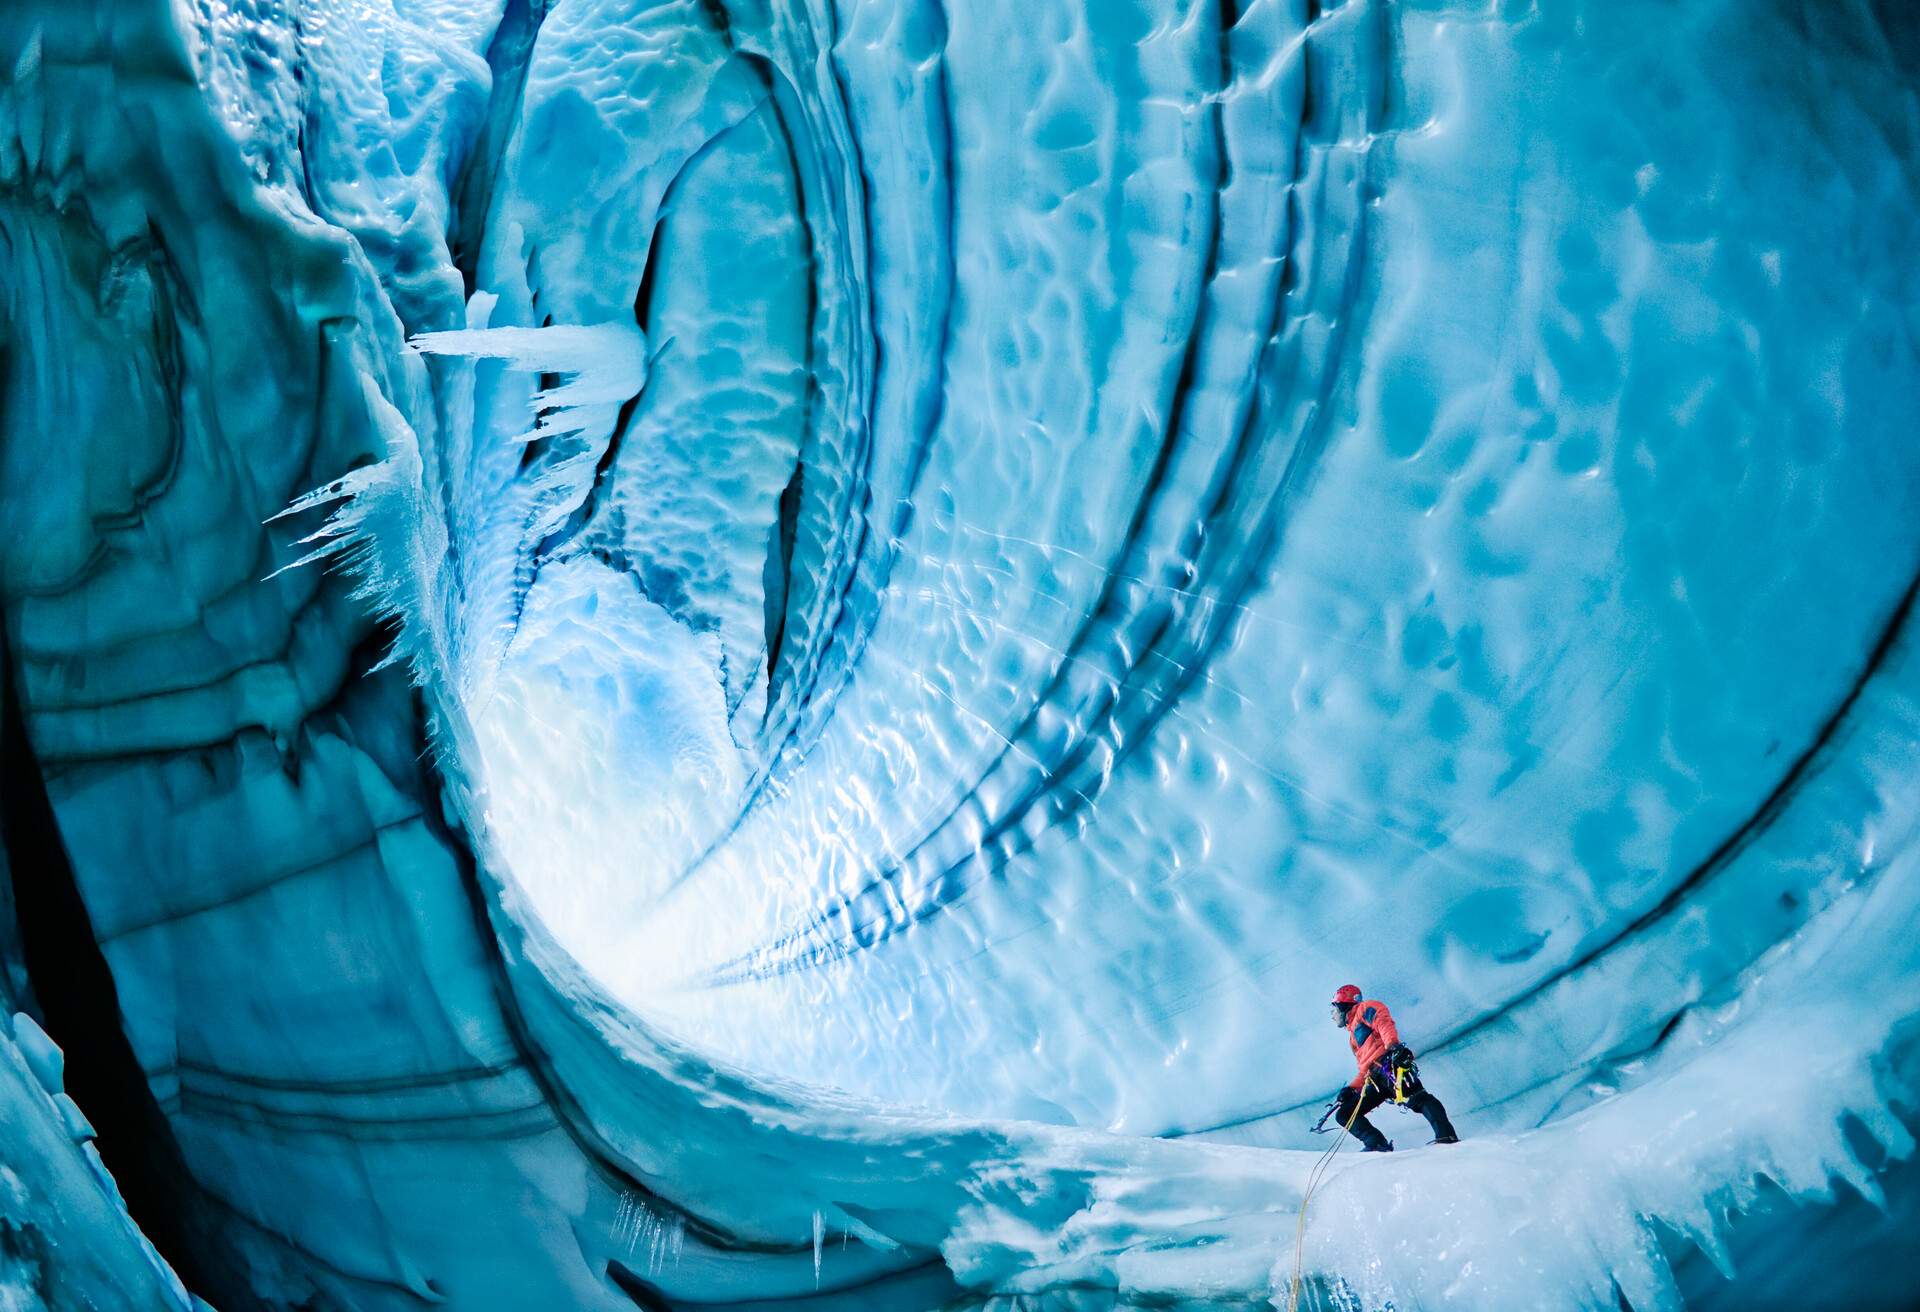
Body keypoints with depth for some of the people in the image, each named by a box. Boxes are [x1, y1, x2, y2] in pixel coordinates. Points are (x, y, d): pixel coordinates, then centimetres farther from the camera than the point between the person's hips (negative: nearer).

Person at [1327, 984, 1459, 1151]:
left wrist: (1392, 1044, -26)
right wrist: (1351, 1090, 18)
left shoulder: (1364, 1009, 16)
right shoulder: (1353, 1037, 38)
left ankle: (1446, 1136, -40)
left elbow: (1383, 1022, -6)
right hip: (1375, 1079, 9)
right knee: (1344, 1114, 3)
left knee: (1418, 1099, -29)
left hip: (1388, 1063, -9)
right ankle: (1378, 1144, -11)